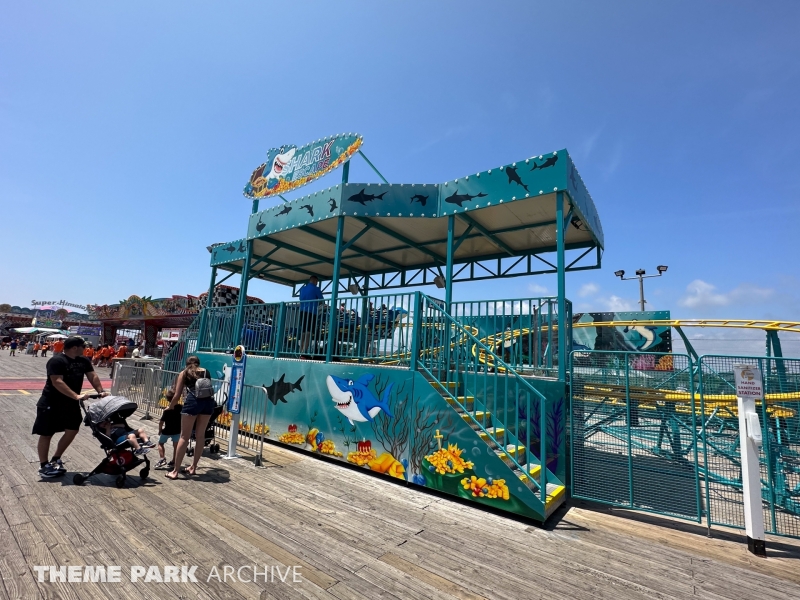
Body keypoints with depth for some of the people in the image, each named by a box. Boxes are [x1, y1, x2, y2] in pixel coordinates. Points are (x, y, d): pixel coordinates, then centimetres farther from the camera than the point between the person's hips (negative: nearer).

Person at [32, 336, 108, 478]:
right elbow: (57, 382, -28)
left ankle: (55, 459, 25)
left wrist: (101, 391, -12)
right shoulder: (56, 361, -21)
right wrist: (76, 396, -33)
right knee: (46, 434, 5)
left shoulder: (83, 361, 3)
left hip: (70, 403, 7)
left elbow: (92, 376, 2)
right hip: (51, 403, -7)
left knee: (72, 430, 8)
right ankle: (44, 466, 18)